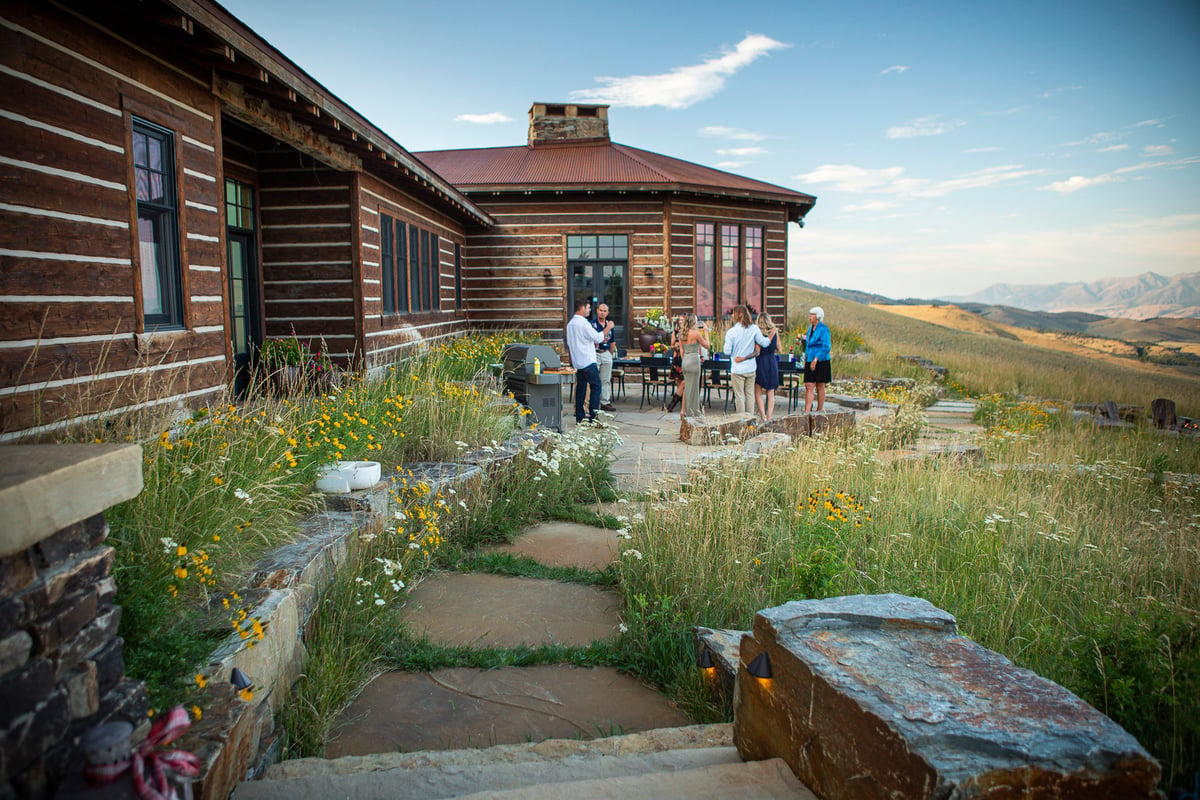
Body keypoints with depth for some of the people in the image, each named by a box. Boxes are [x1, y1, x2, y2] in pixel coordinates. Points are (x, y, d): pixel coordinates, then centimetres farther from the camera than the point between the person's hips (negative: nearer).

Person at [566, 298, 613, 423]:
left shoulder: (570, 323, 13)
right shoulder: (583, 323, -15)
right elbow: (598, 338, -15)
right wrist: (608, 328, -2)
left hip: (577, 362, 9)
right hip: (588, 361, -9)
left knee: (580, 387, 10)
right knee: (595, 386, -3)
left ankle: (579, 417, 9)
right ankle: (593, 416, -7)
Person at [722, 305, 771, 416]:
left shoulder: (731, 332, -12)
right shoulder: (754, 329, -4)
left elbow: (727, 351, -10)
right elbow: (764, 343, -2)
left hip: (737, 369, -3)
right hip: (751, 368, 3)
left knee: (739, 395, 5)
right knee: (750, 394, 13)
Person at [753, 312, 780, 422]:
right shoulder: (775, 331, 0)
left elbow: (757, 351, -15)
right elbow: (779, 349, 9)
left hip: (760, 362, -3)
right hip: (772, 362, 3)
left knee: (758, 393, 4)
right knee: (770, 393, 10)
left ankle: (763, 418, -5)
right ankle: (769, 418, 7)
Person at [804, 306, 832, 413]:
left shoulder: (823, 328, -10)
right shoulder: (810, 328, 14)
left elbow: (826, 347, -16)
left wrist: (816, 359, -21)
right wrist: (806, 359, 16)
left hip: (820, 361, -7)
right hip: (810, 362, 7)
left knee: (820, 387, 4)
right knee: (809, 386, -1)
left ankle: (820, 410, 14)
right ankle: (807, 411, -4)